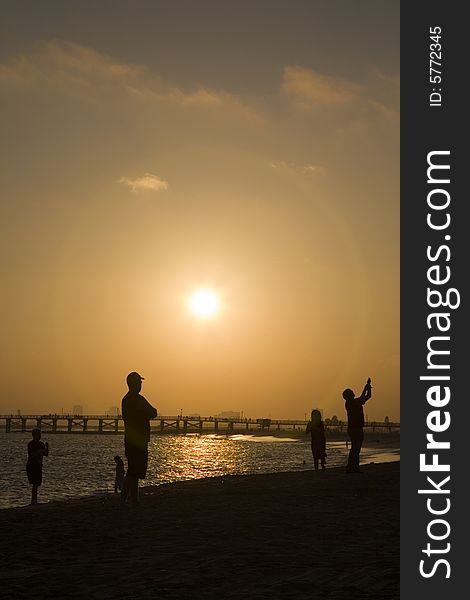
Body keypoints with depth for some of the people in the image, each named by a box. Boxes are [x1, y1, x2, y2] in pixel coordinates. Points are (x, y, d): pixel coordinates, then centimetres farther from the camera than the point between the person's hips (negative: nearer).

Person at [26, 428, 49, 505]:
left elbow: (46, 454, 10)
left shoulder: (41, 444, 11)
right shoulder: (31, 444, -11)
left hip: (38, 466, 7)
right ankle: (33, 501, -10)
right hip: (31, 466, -7)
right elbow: (31, 455, -22)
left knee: (37, 484, 9)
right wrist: (39, 451, -30)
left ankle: (34, 501, 17)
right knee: (35, 484, -13)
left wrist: (47, 447, -7)